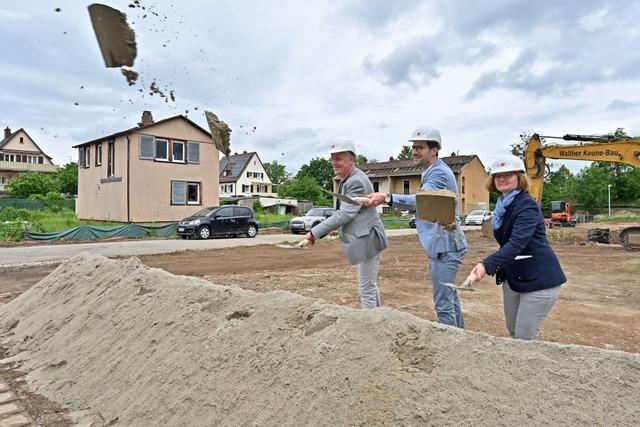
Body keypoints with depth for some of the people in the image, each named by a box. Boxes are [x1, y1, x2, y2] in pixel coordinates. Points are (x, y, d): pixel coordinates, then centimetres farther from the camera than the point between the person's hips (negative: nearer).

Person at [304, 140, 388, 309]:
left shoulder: (357, 182, -20)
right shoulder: (346, 180, 12)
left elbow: (345, 214, -26)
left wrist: (315, 233, -23)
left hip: (367, 239, -11)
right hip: (362, 240, 11)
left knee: (367, 289, -4)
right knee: (370, 286, 21)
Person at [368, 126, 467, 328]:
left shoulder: (439, 173, -18)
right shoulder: (432, 171, 16)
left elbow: (420, 199, -36)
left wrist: (387, 197, -49)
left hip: (445, 247, -11)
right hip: (441, 246, 11)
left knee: (443, 303, -7)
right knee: (450, 297, 21)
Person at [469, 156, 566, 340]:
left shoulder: (527, 206, -19)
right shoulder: (503, 205, 6)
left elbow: (516, 243, -33)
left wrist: (487, 265, -45)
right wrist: (500, 269, 10)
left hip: (539, 280, -8)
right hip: (513, 277, 8)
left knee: (525, 337, -3)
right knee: (513, 332, 16)